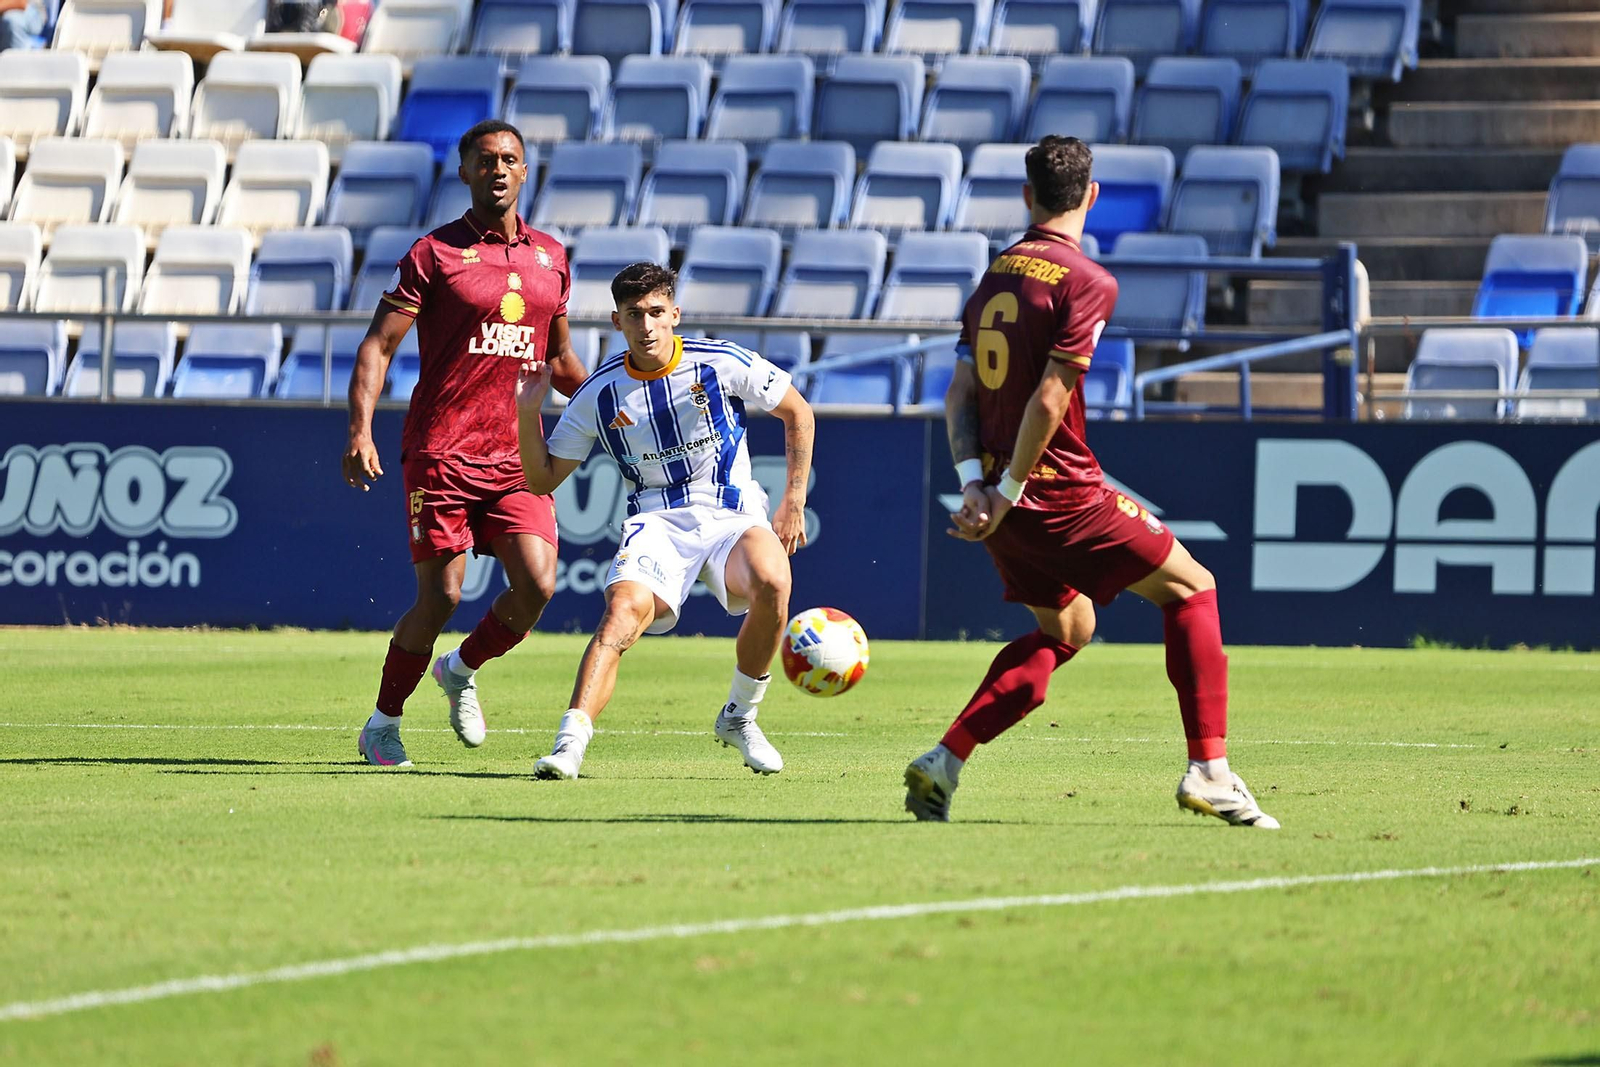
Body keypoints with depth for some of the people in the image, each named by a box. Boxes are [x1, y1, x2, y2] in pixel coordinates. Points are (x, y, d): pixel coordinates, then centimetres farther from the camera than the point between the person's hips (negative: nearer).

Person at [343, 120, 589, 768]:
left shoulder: (549, 257, 14)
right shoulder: (434, 253, -1)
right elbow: (378, 345, -5)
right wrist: (360, 430, -18)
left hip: (518, 456, 4)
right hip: (442, 451, -4)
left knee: (536, 586, -11)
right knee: (440, 596, -5)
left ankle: (461, 669, 19)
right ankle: (383, 723, 15)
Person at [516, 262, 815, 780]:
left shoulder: (721, 363, -3)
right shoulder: (600, 392, 2)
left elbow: (798, 413, 9)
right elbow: (543, 479, 8)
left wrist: (794, 502, 4)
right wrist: (528, 412, -7)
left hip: (731, 513, -1)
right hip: (655, 520, 1)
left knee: (771, 582, -33)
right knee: (624, 609, -31)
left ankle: (739, 716, -9)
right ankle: (571, 741, -40)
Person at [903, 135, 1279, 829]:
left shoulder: (996, 275, 11)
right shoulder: (1087, 283, -11)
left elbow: (960, 393, 7)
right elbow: (1050, 399, -19)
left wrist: (975, 482, -1)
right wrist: (1009, 494, -15)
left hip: (1000, 495, 7)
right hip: (1061, 491, -7)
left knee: (1066, 627, 24)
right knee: (1191, 589, 6)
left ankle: (943, 762, 10)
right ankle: (1209, 770, -3)